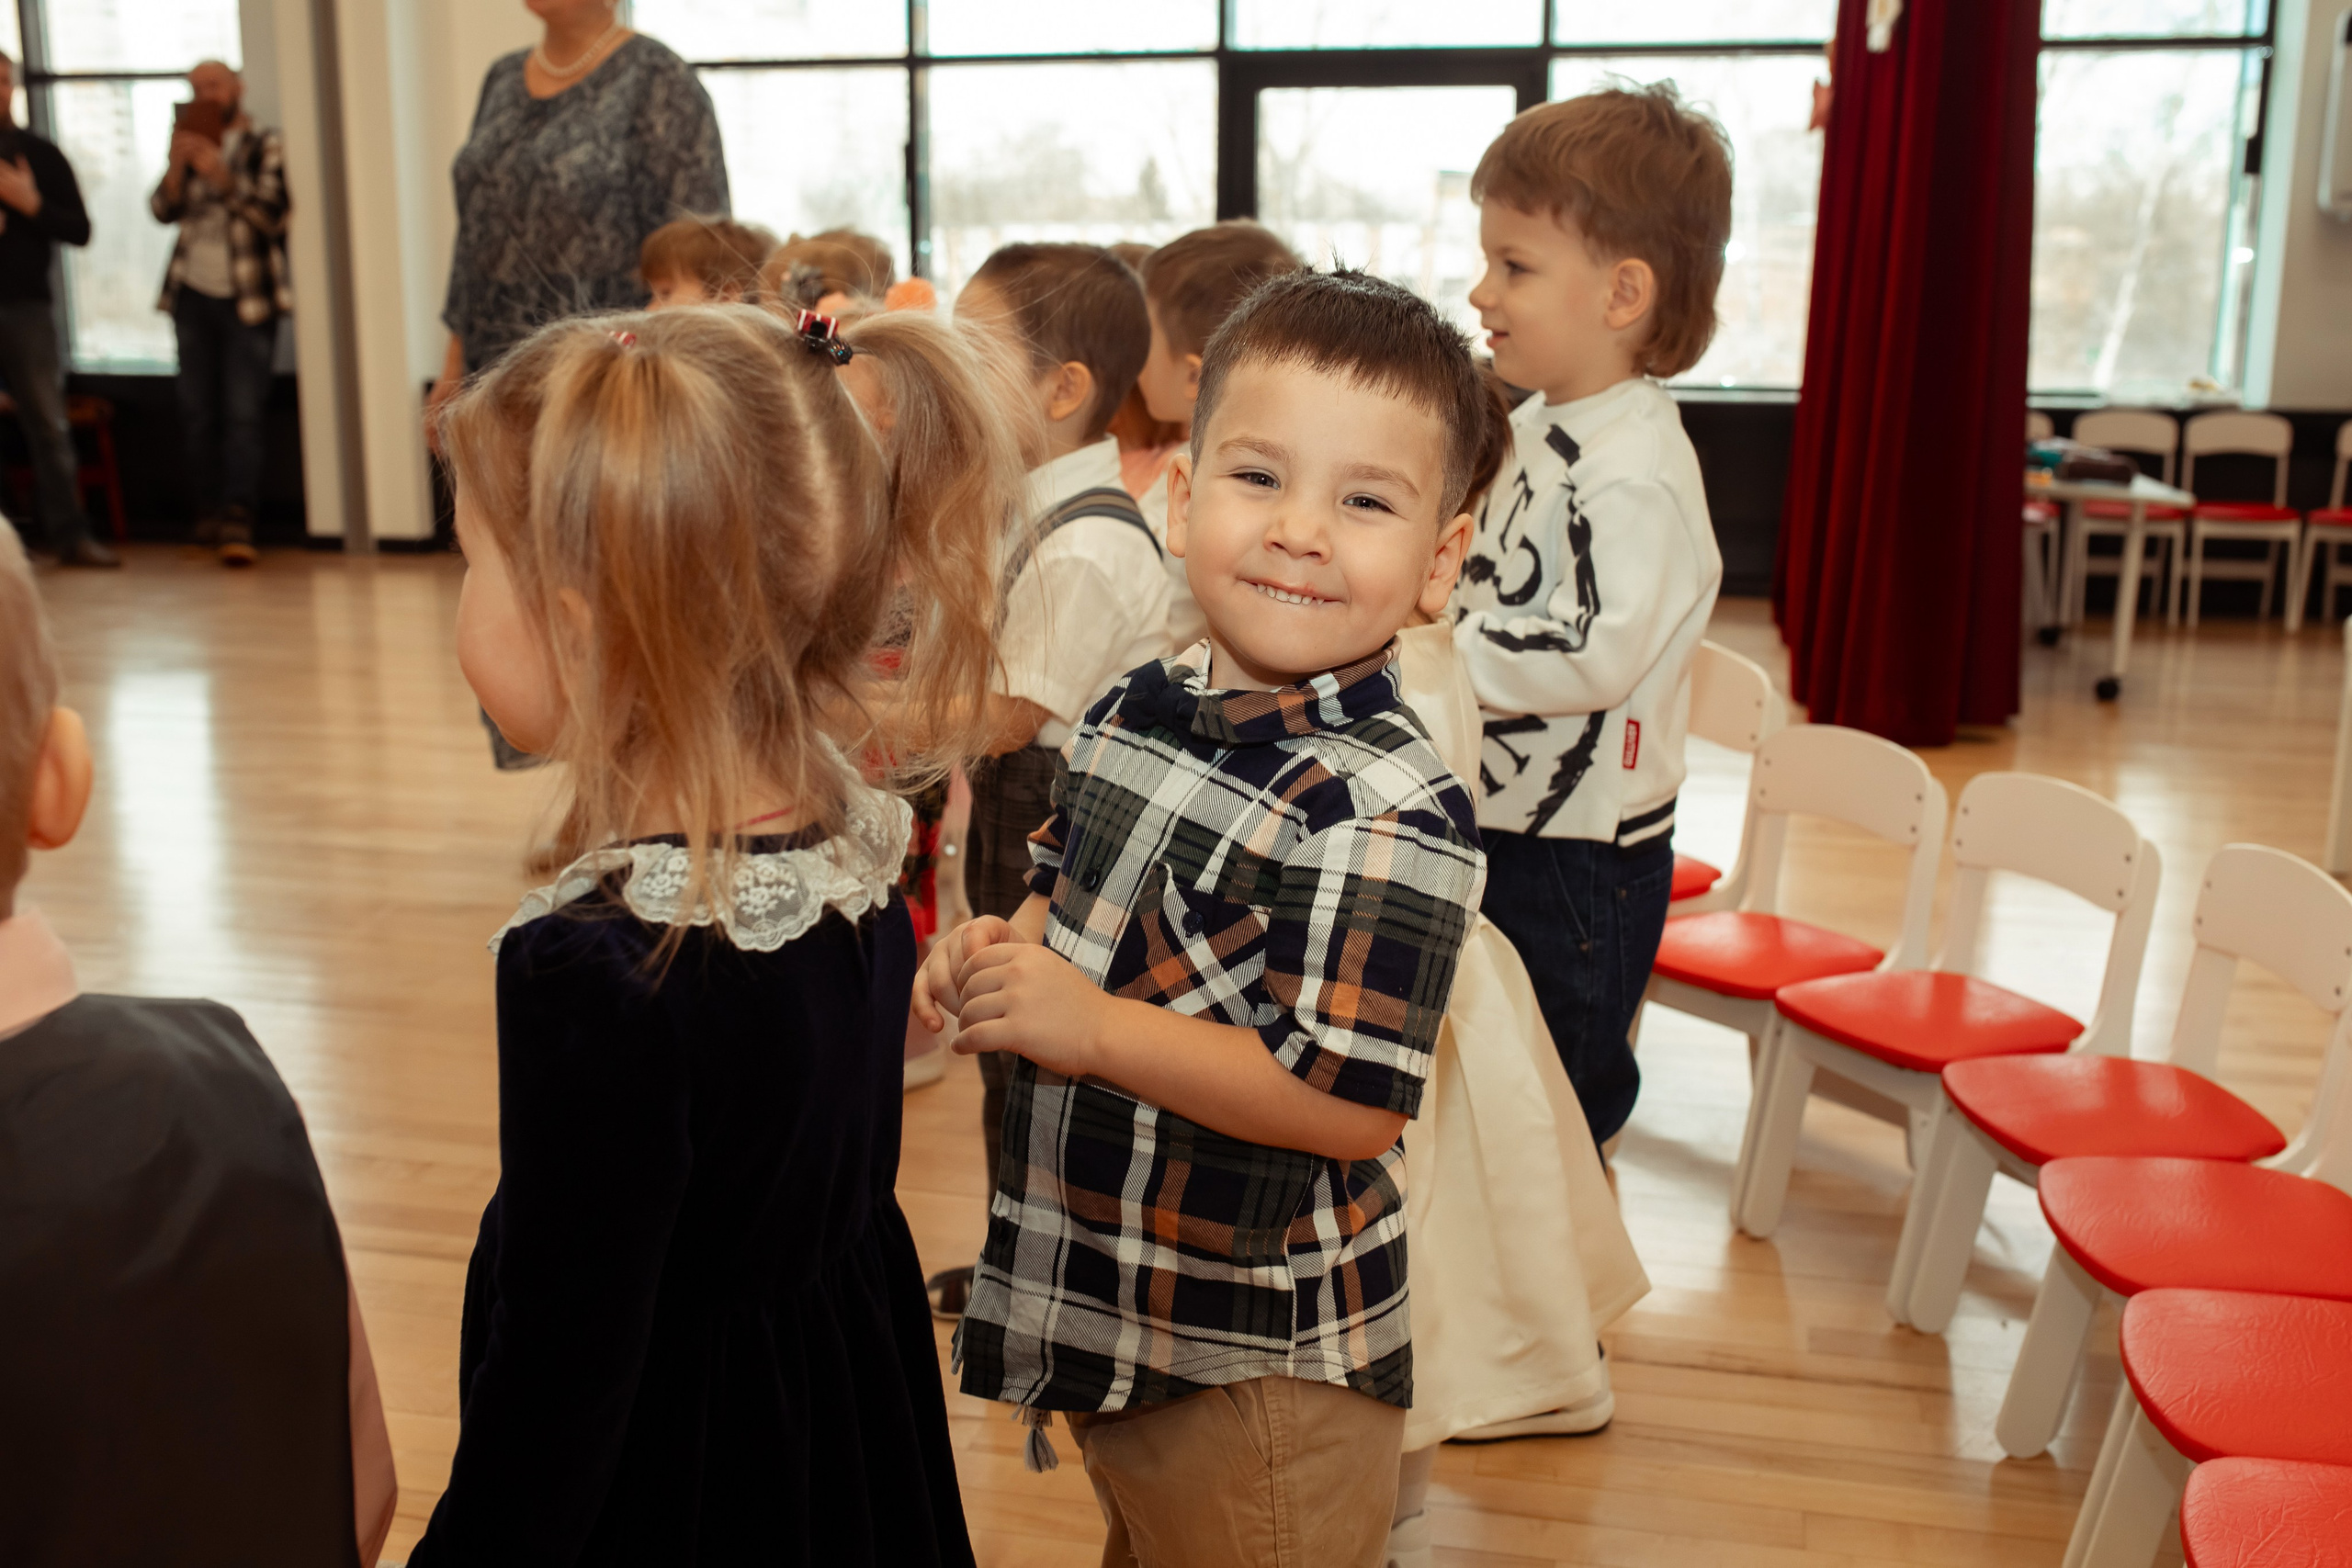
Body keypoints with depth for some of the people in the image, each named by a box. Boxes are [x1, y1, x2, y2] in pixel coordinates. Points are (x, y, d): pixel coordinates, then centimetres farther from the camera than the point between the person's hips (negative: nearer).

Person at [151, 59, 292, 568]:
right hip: (192, 294, 5)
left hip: (247, 298, -5)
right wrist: (177, 164, -10)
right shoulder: (191, 147, 16)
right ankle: (209, 513, 14)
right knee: (197, 413, 6)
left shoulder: (266, 145, 1)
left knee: (243, 413, -10)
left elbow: (273, 213, -11)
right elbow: (163, 211, 6)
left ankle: (237, 520, -13)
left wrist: (221, 175, -22)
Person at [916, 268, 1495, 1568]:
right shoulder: (1135, 710, -1)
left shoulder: (1386, 810, -26)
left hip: (1259, 1361, -8)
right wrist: (1004, 949, -6)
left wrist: (1089, 1025, -26)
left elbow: (1347, 1103, -29)